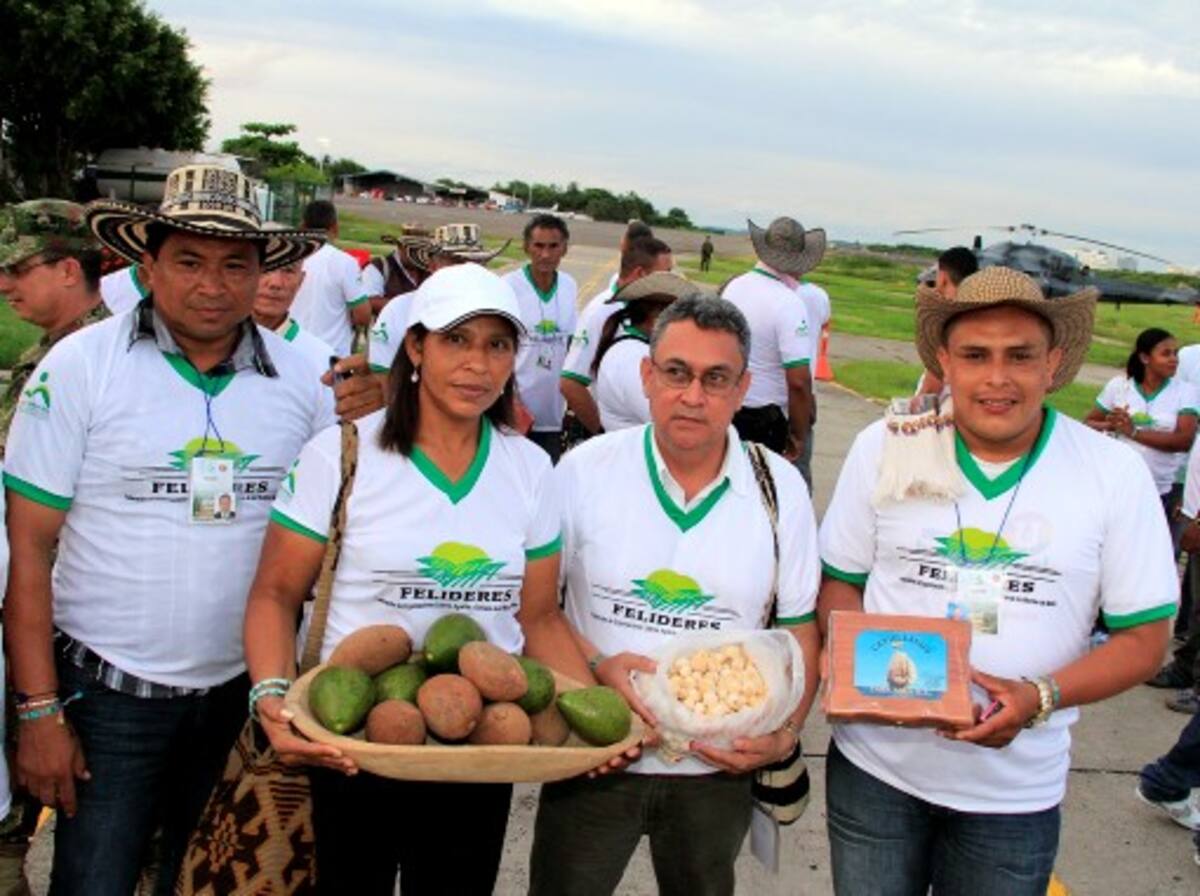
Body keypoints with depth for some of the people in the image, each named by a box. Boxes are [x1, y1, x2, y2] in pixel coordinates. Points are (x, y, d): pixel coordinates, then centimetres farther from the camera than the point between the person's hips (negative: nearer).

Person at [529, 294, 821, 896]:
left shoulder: (782, 489, -4)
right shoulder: (585, 470, -8)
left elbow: (800, 629, 2)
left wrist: (785, 734, -11)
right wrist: (597, 665, -19)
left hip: (719, 768, 2)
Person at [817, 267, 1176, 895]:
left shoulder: (1116, 474, -7)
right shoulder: (884, 449, -5)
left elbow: (1143, 637, -3)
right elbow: (837, 582, 4)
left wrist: (1041, 697, -19)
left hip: (1016, 790, 0)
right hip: (875, 765, 1)